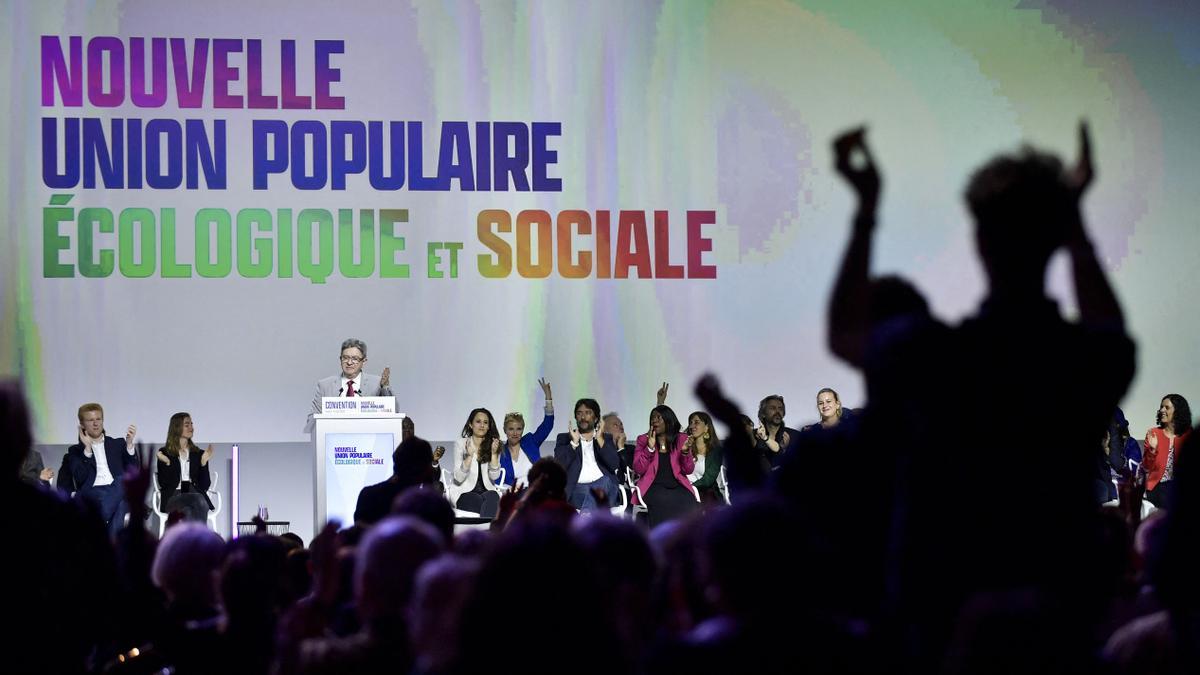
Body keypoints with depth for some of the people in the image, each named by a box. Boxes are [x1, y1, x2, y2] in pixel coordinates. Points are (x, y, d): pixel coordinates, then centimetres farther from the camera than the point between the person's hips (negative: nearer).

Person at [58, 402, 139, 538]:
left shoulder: (118, 444, 26)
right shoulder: (76, 451, 21)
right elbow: (80, 479, 3)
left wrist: (129, 444, 0)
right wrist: (87, 449, -3)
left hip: (119, 491, 2)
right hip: (91, 493, -2)